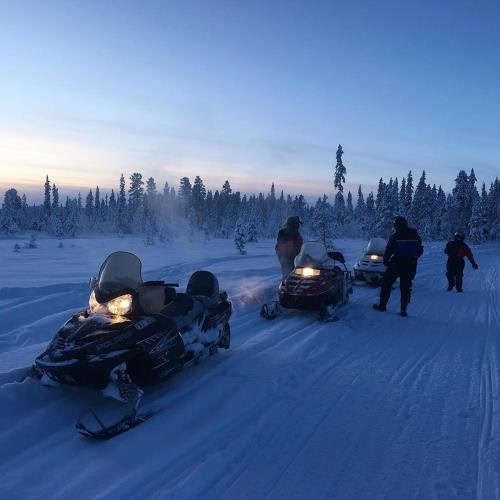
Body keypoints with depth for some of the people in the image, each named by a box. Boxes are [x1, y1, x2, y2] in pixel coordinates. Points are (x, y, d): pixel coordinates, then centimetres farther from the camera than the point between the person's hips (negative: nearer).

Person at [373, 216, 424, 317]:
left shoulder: (395, 236, -9)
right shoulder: (415, 236, 3)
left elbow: (388, 251, -7)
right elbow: (420, 251, 10)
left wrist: (386, 261, 7)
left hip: (396, 264, -3)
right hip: (410, 265, 3)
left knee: (386, 283, 11)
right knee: (406, 287, 9)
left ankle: (382, 304, 15)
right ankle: (404, 309, 5)